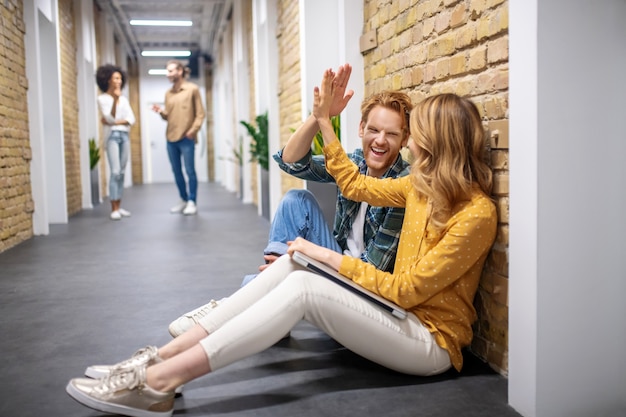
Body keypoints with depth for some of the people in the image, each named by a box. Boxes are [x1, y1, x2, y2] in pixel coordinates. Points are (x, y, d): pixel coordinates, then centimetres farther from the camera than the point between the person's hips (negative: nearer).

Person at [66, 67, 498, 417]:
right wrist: (324, 122, 14)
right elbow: (356, 187, 16)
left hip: (431, 341, -7)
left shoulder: (476, 214, -18)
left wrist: (331, 258, -16)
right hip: (400, 315, 8)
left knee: (303, 284, -28)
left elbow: (407, 290, -20)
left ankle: (159, 381, -30)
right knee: (290, 264, -14)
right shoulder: (422, 185, 6)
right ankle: (163, 356, -16)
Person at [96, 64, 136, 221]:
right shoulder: (102, 98, 0)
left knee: (122, 173, 4)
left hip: (124, 136, 5)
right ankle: (114, 209, -13)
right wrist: (115, 100, -21)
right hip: (112, 136, -5)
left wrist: (115, 122, -10)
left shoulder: (124, 99, 14)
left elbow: (131, 119, 4)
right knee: (115, 172, -13)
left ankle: (119, 207, 8)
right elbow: (110, 118, -12)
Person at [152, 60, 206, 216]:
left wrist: (193, 130, -15)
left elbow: (200, 113, -3)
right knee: (176, 171, 10)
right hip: (171, 138, 6)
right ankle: (184, 200, 22)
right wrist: (161, 111, -6)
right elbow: (168, 116, 15)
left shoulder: (192, 89, -1)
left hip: (186, 138, -6)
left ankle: (192, 203, 4)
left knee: (190, 171, -2)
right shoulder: (168, 93, 13)